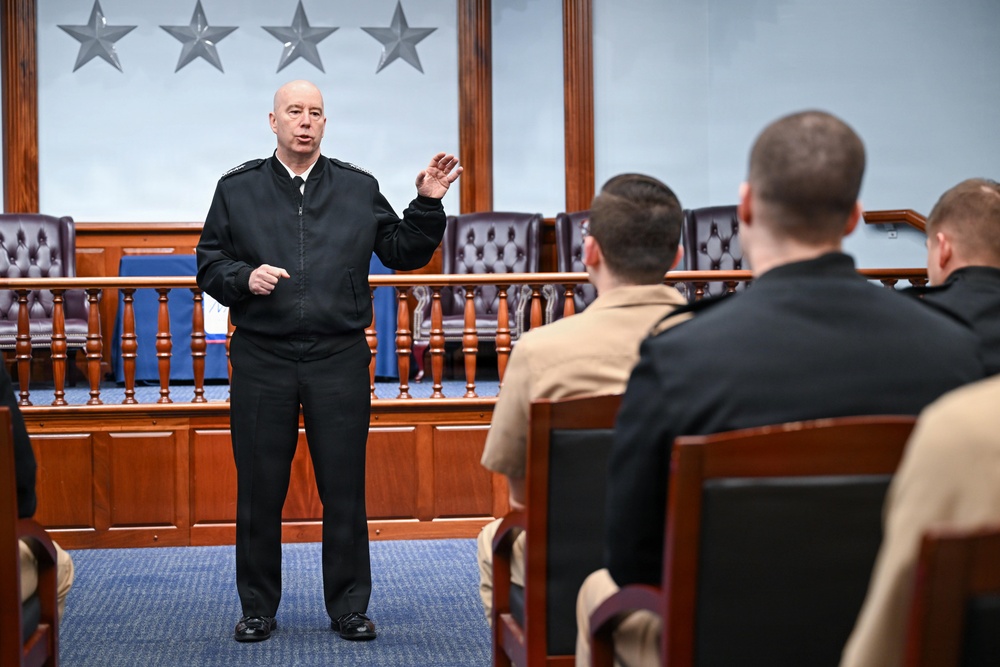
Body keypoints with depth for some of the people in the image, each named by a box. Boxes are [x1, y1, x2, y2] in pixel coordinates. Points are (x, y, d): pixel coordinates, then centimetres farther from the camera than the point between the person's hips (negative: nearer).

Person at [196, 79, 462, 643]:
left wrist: (428, 204, -2)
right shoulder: (237, 189, 8)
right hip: (262, 360, 0)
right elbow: (210, 265, 8)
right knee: (259, 490, 5)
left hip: (339, 360, 0)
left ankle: (349, 607, 16)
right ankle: (258, 608, 19)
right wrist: (244, 278, -11)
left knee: (345, 489, 4)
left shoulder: (359, 189, 9)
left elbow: (404, 253, 11)